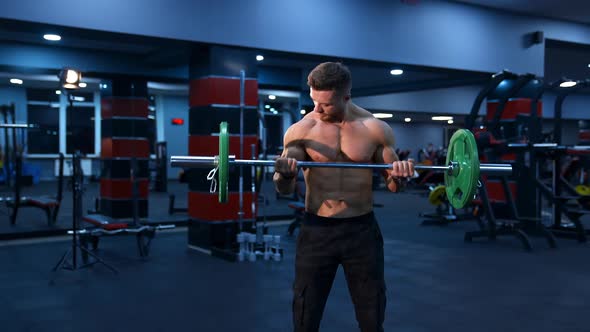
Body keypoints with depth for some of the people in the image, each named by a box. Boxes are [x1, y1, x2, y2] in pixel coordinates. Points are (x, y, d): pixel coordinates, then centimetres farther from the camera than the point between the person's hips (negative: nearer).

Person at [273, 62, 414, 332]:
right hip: (316, 230, 0)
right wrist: (283, 173, -25)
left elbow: (392, 185, 6)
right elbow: (284, 189, -2)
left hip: (362, 230, 1)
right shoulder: (300, 130, -4)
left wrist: (399, 176, -18)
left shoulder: (376, 129, -3)